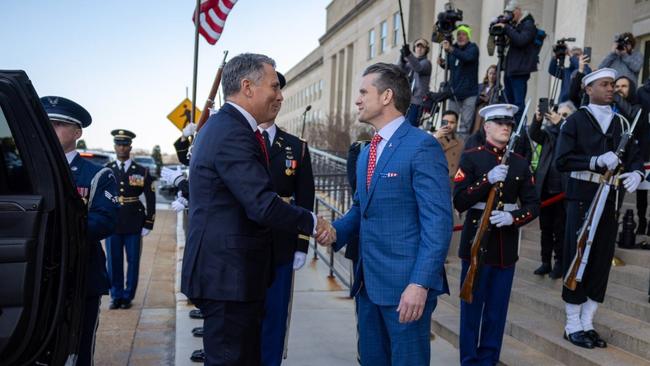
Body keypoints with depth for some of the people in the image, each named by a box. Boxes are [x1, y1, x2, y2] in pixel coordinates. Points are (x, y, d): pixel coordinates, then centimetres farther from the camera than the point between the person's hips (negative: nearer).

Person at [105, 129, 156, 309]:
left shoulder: (142, 172, 2)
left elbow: (151, 200, 3)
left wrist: (148, 225, -2)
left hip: (134, 225, -1)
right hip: (112, 224, 1)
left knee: (133, 261, 5)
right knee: (114, 261, 6)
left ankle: (128, 296, 16)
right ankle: (116, 296, 18)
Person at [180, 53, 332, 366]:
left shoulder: (221, 125, 15)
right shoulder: (233, 133, -19)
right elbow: (263, 205, -25)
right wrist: (313, 223, -10)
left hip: (225, 269, 11)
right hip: (229, 274, -11)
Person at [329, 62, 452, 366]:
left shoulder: (422, 146, -12)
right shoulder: (366, 152, 15)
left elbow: (437, 222, -17)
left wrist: (420, 283, -23)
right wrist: (336, 230, 1)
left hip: (406, 283, -8)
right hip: (369, 281, 8)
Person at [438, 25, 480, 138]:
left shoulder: (473, 47, -4)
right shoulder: (454, 47, 12)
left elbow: (468, 57, -27)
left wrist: (450, 49, -39)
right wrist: (442, 63, 0)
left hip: (469, 93, -5)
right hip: (454, 92, 5)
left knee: (465, 126, -9)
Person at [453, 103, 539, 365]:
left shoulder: (520, 163, 8)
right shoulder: (471, 158, -3)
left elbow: (533, 205, 5)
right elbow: (460, 202, -11)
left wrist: (512, 217, -15)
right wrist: (488, 180, -22)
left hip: (506, 247, 4)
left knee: (497, 309, 11)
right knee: (472, 306, 4)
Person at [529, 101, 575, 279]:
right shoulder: (549, 130, 10)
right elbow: (534, 134, -7)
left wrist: (559, 123, -29)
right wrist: (538, 120, -25)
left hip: (563, 189, -4)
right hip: (545, 187, 4)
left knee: (560, 229, 3)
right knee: (545, 227, 10)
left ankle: (559, 262, 13)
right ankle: (545, 262, 18)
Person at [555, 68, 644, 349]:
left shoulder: (620, 123, 12)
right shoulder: (575, 121, -2)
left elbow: (635, 157, 9)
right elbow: (562, 160, -11)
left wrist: (636, 173, -13)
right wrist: (597, 161, -23)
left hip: (609, 200, 5)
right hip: (582, 197, -5)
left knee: (602, 261, 7)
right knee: (577, 259, 0)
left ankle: (587, 323, 18)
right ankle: (573, 326, 10)